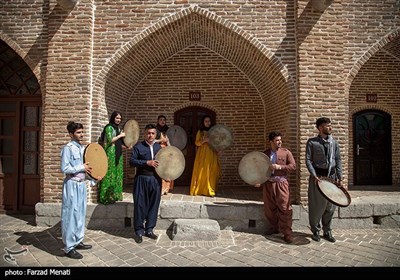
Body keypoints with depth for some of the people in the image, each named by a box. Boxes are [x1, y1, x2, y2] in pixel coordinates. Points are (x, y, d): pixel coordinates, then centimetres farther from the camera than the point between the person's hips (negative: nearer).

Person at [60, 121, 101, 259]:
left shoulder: (83, 148, 11)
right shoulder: (68, 148, -13)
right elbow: (64, 168, -20)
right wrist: (82, 167, -15)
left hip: (82, 184, 8)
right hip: (72, 185, -8)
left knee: (80, 214, 16)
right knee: (70, 216, -1)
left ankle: (78, 241, 29)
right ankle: (69, 248, 9)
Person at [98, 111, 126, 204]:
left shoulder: (118, 128, 16)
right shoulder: (109, 127, -8)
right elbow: (110, 140, -18)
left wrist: (125, 146, 6)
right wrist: (120, 135, -11)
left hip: (118, 154, 8)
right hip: (111, 154, -8)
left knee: (117, 174, 10)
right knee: (110, 174, -6)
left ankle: (115, 195, 19)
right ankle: (107, 197, 1)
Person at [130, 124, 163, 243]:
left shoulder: (159, 146, 12)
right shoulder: (138, 146, -2)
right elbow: (132, 161, -10)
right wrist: (147, 162, -18)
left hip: (155, 180, 4)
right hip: (142, 179, -4)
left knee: (153, 205, 8)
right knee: (140, 205, 1)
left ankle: (149, 229, 23)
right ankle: (139, 231, 15)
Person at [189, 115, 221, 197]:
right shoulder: (200, 132, 8)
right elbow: (197, 143, 1)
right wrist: (204, 141, -16)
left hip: (212, 155, 1)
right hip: (202, 154, -1)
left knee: (211, 173, -4)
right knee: (201, 172, -1)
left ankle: (210, 191, 0)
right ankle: (199, 190, 8)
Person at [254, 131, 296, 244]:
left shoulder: (286, 152, 3)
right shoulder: (265, 154, 10)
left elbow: (293, 166, -3)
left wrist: (280, 167, -16)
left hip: (281, 183, -3)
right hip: (268, 183, 3)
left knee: (284, 208, -8)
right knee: (269, 208, 9)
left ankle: (287, 232, 1)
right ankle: (274, 227, 27)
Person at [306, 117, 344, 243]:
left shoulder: (334, 143, 9)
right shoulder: (312, 142, -2)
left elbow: (338, 160, 8)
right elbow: (308, 160, -6)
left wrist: (340, 178, 1)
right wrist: (314, 175, -16)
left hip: (332, 176, 4)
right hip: (318, 176, -4)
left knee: (330, 206, 10)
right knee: (316, 205, 2)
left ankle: (327, 232, 25)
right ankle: (315, 231, 20)